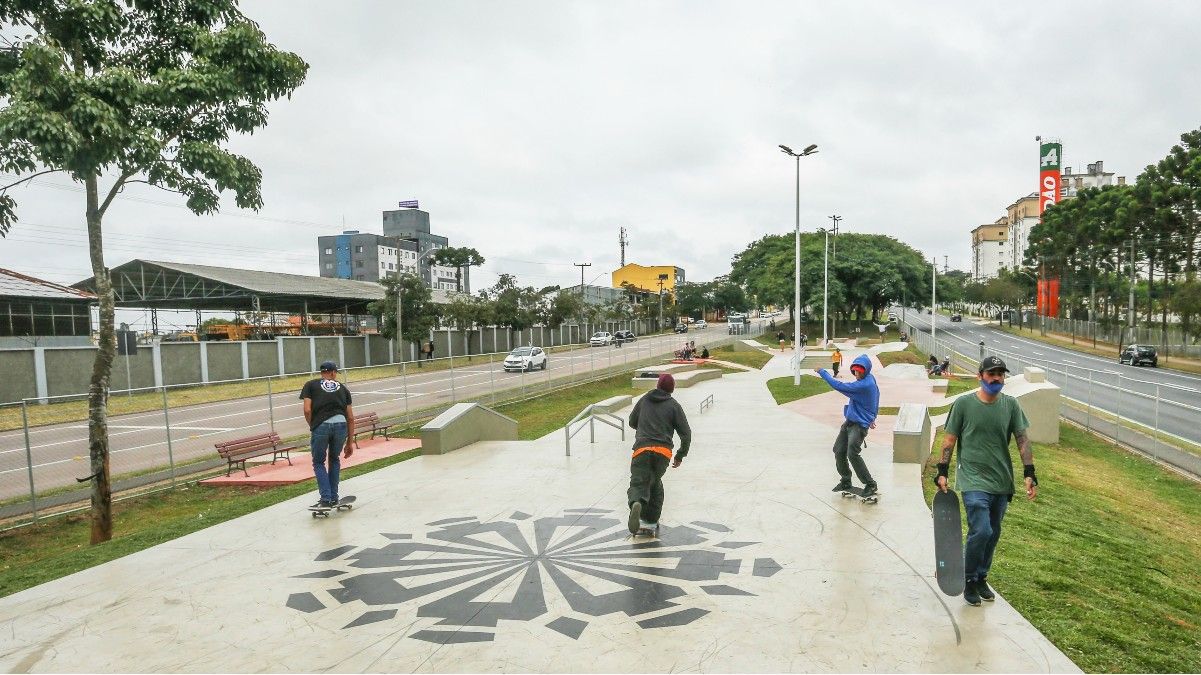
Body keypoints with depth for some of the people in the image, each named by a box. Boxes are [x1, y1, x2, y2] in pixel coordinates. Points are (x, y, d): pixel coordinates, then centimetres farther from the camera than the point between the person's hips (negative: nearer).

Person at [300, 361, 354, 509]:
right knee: (334, 460, 23)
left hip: (321, 425, -2)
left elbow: (307, 410, 2)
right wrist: (350, 442, 25)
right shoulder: (342, 388, 24)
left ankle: (326, 499, 8)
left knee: (319, 462, 16)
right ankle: (334, 498, 25)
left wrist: (312, 426, 19)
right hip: (341, 424, 2)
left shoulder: (311, 385, 19)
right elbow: (351, 418, 20)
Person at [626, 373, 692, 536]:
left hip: (642, 449, 0)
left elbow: (632, 422, 27)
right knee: (655, 483, 21)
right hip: (664, 452, 1)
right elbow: (686, 433, 5)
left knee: (638, 484, -4)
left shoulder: (644, 400, 16)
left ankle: (636, 503, -38)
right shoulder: (674, 405, 10)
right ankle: (651, 522, 22)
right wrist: (680, 456, 16)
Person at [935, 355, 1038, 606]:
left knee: (993, 534, 12)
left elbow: (1022, 439, 6)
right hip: (973, 480, -4)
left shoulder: (1011, 405, 4)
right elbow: (949, 439, 0)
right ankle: (970, 581, 7)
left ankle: (981, 578, 31)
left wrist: (1029, 473, -3)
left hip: (1002, 482, 4)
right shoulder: (963, 404, -5)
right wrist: (942, 472, -2)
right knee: (981, 531, -14)